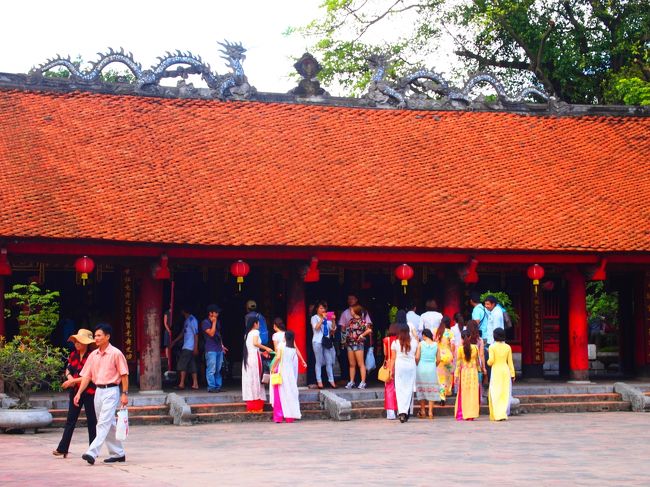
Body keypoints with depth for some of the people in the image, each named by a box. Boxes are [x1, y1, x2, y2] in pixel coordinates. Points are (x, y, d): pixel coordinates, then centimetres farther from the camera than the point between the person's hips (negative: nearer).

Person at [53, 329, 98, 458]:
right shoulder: (73, 354, 7)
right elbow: (68, 369, 17)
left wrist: (73, 380, -16)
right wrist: (69, 377, -5)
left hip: (89, 392, -6)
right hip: (75, 391, 6)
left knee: (91, 421, 3)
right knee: (70, 420, 3)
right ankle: (62, 449, 2)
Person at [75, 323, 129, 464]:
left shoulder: (116, 354, -7)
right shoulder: (93, 355, 10)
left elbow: (124, 374, -7)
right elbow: (87, 375, 10)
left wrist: (125, 393, -12)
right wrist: (79, 393, 2)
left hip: (111, 391, -7)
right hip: (98, 391, 7)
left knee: (104, 423, -14)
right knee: (109, 424, 12)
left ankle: (92, 453, -24)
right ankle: (118, 453, 21)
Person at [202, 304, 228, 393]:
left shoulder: (217, 321, 17)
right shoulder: (205, 322, -6)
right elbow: (211, 333, -17)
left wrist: (222, 345, 21)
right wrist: (214, 323, -13)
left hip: (219, 349, 8)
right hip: (211, 350, -8)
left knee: (218, 370, 9)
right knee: (211, 370, -9)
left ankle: (218, 386, 13)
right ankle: (211, 387, -7)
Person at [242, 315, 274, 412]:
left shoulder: (247, 333, 18)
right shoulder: (255, 332, -4)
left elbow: (251, 347, 15)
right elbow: (255, 343, -20)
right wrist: (266, 348, -11)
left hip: (247, 358, 7)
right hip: (254, 357, -7)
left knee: (249, 380, 7)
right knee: (256, 380, -3)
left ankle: (250, 405, 9)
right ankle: (256, 405, -2)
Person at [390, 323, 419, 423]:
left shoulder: (395, 343, -1)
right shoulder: (414, 342, 3)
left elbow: (393, 358, 1)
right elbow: (417, 357, 3)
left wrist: (391, 370, 7)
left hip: (399, 366, -1)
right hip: (411, 366, 1)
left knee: (400, 389, -1)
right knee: (409, 389, 8)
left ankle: (402, 412, -14)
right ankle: (407, 412, 7)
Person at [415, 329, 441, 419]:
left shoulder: (421, 344, -6)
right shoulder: (436, 344, 0)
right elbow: (438, 359, 0)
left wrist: (417, 365, 10)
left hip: (422, 368, -1)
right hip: (432, 369, 1)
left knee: (421, 389, 11)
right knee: (432, 390, 6)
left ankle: (422, 412, 14)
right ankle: (430, 412, 2)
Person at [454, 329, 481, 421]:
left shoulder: (460, 349, -6)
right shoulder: (475, 347, -1)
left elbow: (458, 362, -4)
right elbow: (477, 361, 7)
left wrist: (457, 374, 0)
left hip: (464, 371, -1)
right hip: (473, 371, 1)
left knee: (463, 393, 6)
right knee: (473, 393, 5)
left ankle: (461, 415, 5)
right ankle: (471, 415, 5)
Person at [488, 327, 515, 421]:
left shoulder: (492, 347, -8)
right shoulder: (507, 347, 3)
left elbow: (491, 361, -12)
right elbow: (510, 362, 5)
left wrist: (488, 362, 11)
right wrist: (512, 374, 10)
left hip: (496, 371, -3)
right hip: (506, 371, 3)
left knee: (495, 394, 0)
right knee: (505, 394, 8)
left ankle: (498, 414, -11)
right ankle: (504, 413, 7)